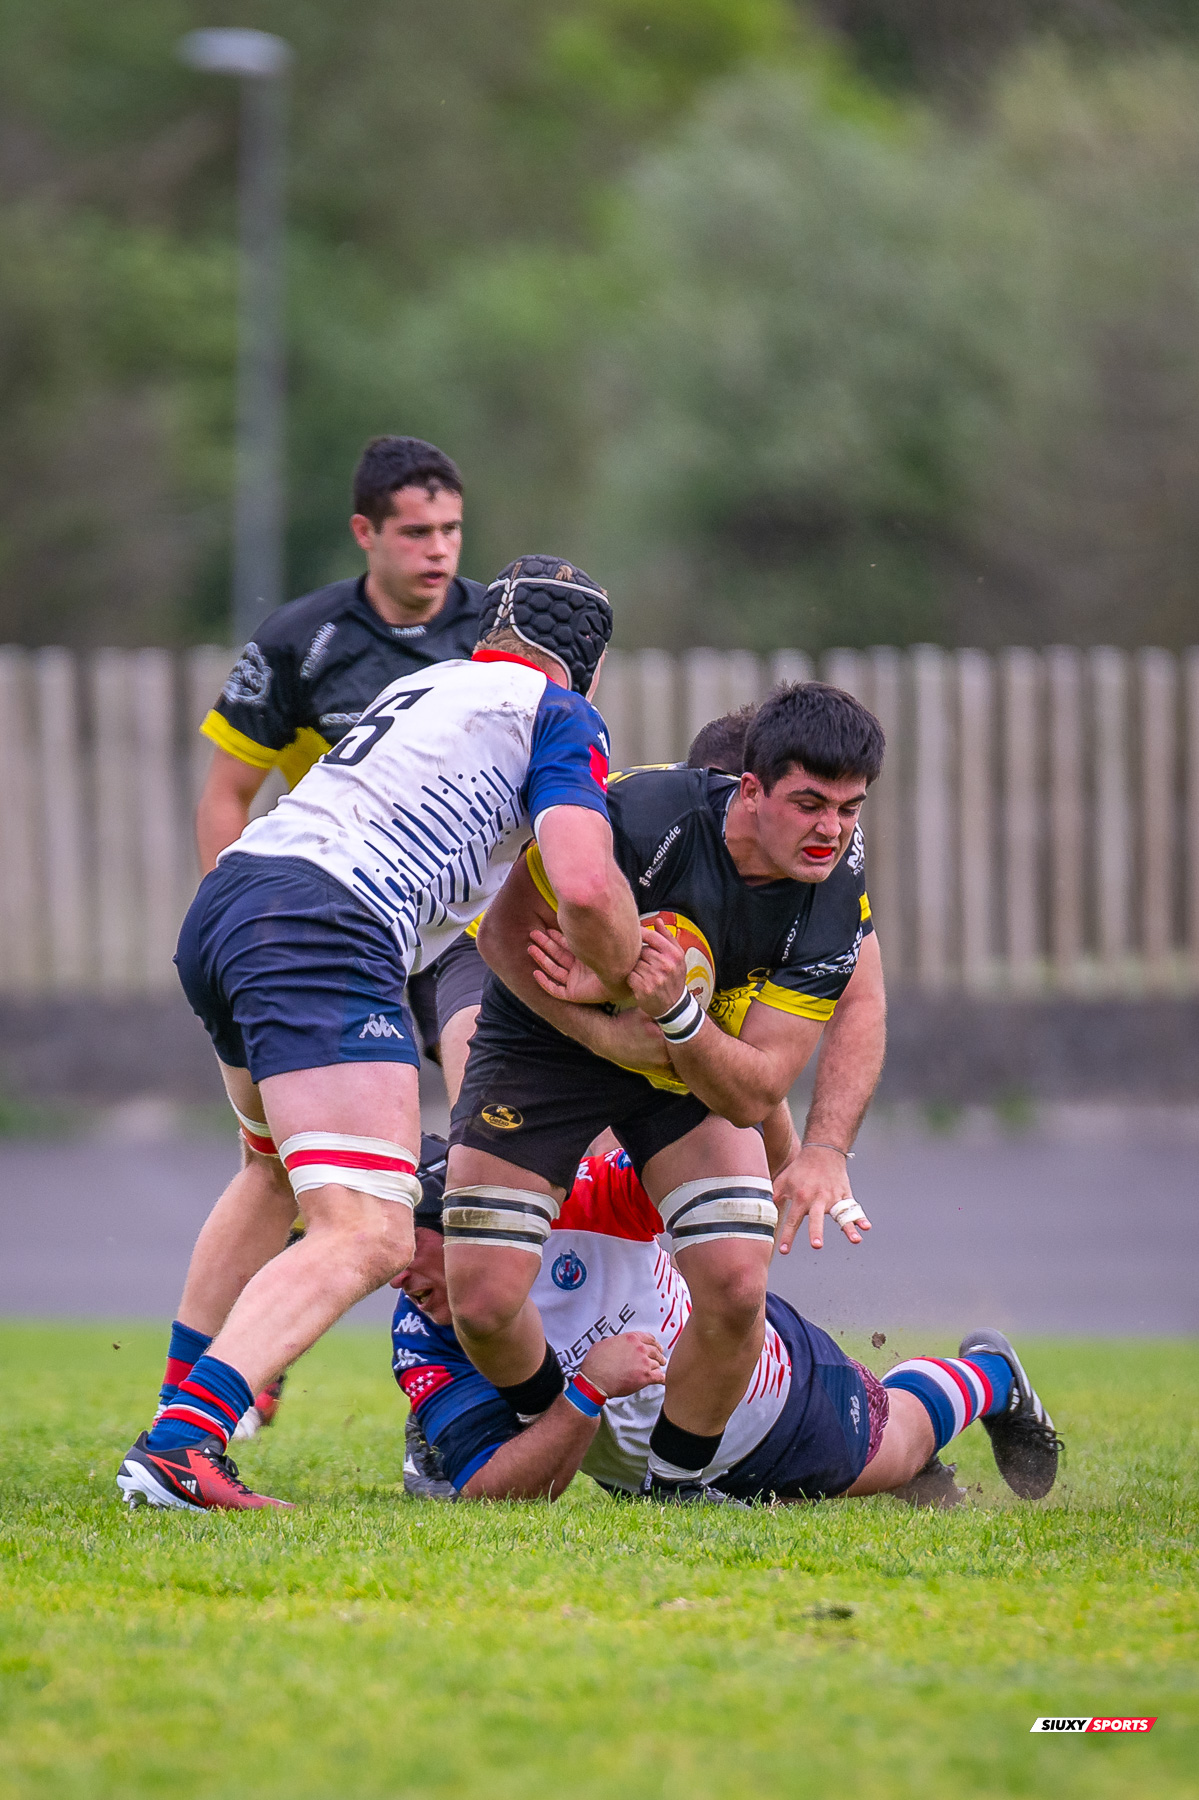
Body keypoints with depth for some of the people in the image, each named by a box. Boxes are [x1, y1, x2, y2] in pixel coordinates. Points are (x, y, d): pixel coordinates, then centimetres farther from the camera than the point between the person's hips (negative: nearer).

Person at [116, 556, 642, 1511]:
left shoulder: (429, 683, 30)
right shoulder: (561, 716, 6)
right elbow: (587, 887, -10)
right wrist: (637, 993, 7)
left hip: (222, 899, 9)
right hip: (328, 931, -9)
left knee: (280, 1167, 35)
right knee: (369, 1238, -16)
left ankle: (185, 1398, 39)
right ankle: (178, 1446, -34)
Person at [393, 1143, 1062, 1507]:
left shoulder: (575, 1205, -37)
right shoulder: (424, 1342, -30)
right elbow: (490, 1494, -38)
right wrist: (589, 1387, -49)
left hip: (776, 1389, -3)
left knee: (892, 1450, 26)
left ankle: (989, 1376, 59)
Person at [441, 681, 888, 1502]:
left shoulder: (834, 901, -24)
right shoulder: (644, 817, -34)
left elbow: (752, 1097, -23)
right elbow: (506, 930, -20)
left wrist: (675, 1013, -41)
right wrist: (605, 1032, -31)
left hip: (696, 1065, 2)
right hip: (550, 1039, -2)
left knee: (737, 1284, -18)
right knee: (484, 1298, -12)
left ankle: (675, 1485, 6)